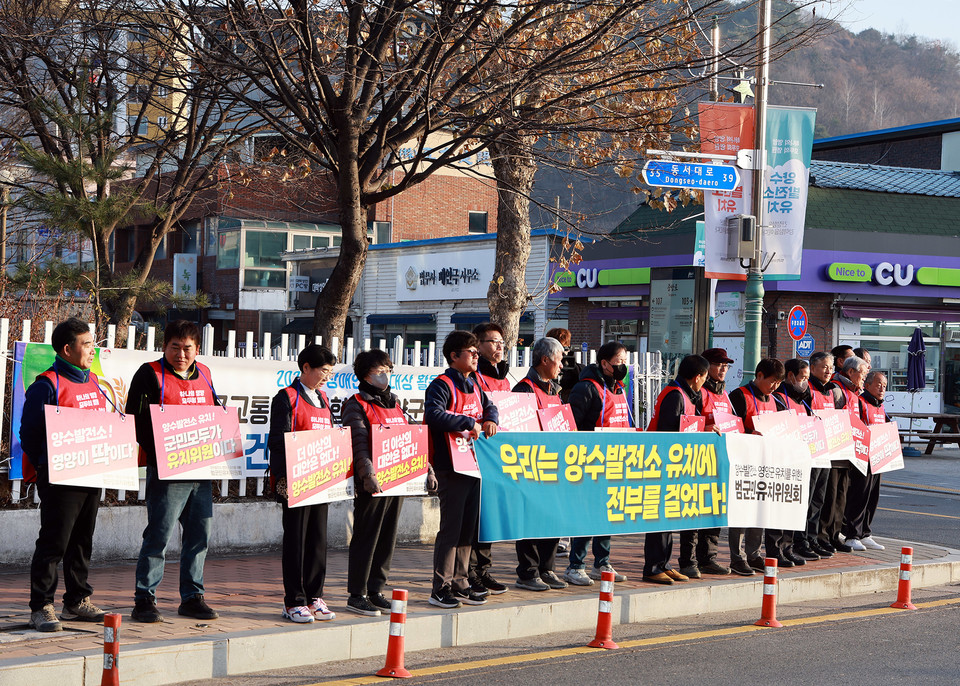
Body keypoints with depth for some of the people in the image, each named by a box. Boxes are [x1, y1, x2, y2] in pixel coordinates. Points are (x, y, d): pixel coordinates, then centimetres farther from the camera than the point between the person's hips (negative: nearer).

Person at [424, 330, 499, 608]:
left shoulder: (474, 386, 16)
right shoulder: (442, 385, -10)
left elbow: (489, 406, 30)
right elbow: (433, 414, -26)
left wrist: (490, 419, 6)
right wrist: (469, 422, -25)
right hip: (451, 468, -8)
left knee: (468, 526, 12)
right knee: (451, 526, -6)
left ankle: (459, 584, 20)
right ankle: (441, 588, -1)